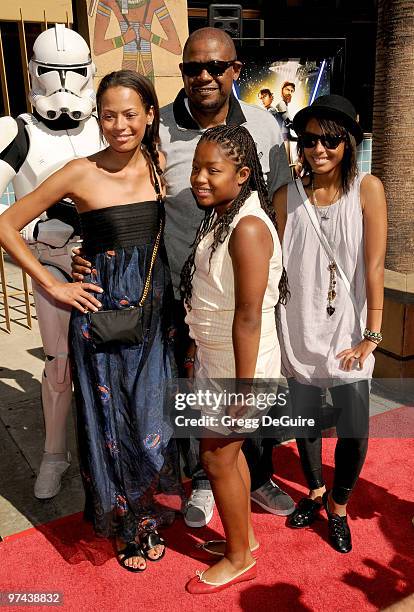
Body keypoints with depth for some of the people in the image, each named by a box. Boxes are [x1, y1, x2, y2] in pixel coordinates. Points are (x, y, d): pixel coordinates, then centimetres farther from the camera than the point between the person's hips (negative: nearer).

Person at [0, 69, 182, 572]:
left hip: (156, 309, 3)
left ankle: (149, 517, 35)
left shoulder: (161, 166, 1)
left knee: (153, 421, 8)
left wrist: (176, 295, 5)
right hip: (102, 310, -2)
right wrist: (53, 287, -7)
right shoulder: (82, 173, -9)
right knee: (111, 424, 9)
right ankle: (126, 524, 35)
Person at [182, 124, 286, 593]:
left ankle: (239, 558, 30)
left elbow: (249, 317, -25)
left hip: (237, 363, -9)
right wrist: (197, 346, 17)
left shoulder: (248, 227, -24)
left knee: (217, 458, 6)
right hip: (213, 357, 9)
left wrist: (242, 388, -22)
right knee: (228, 451, 20)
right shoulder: (219, 216, 5)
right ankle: (244, 535, 42)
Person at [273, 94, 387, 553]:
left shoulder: (367, 189, -7)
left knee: (353, 430, 0)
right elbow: (279, 267, 1)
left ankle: (338, 506, 29)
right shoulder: (287, 197, -1)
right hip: (299, 330, 2)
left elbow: (373, 266, -9)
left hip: (348, 330, -2)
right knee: (304, 418, 16)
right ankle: (315, 490, 43)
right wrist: (273, 332, 1)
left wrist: (371, 334, -11)